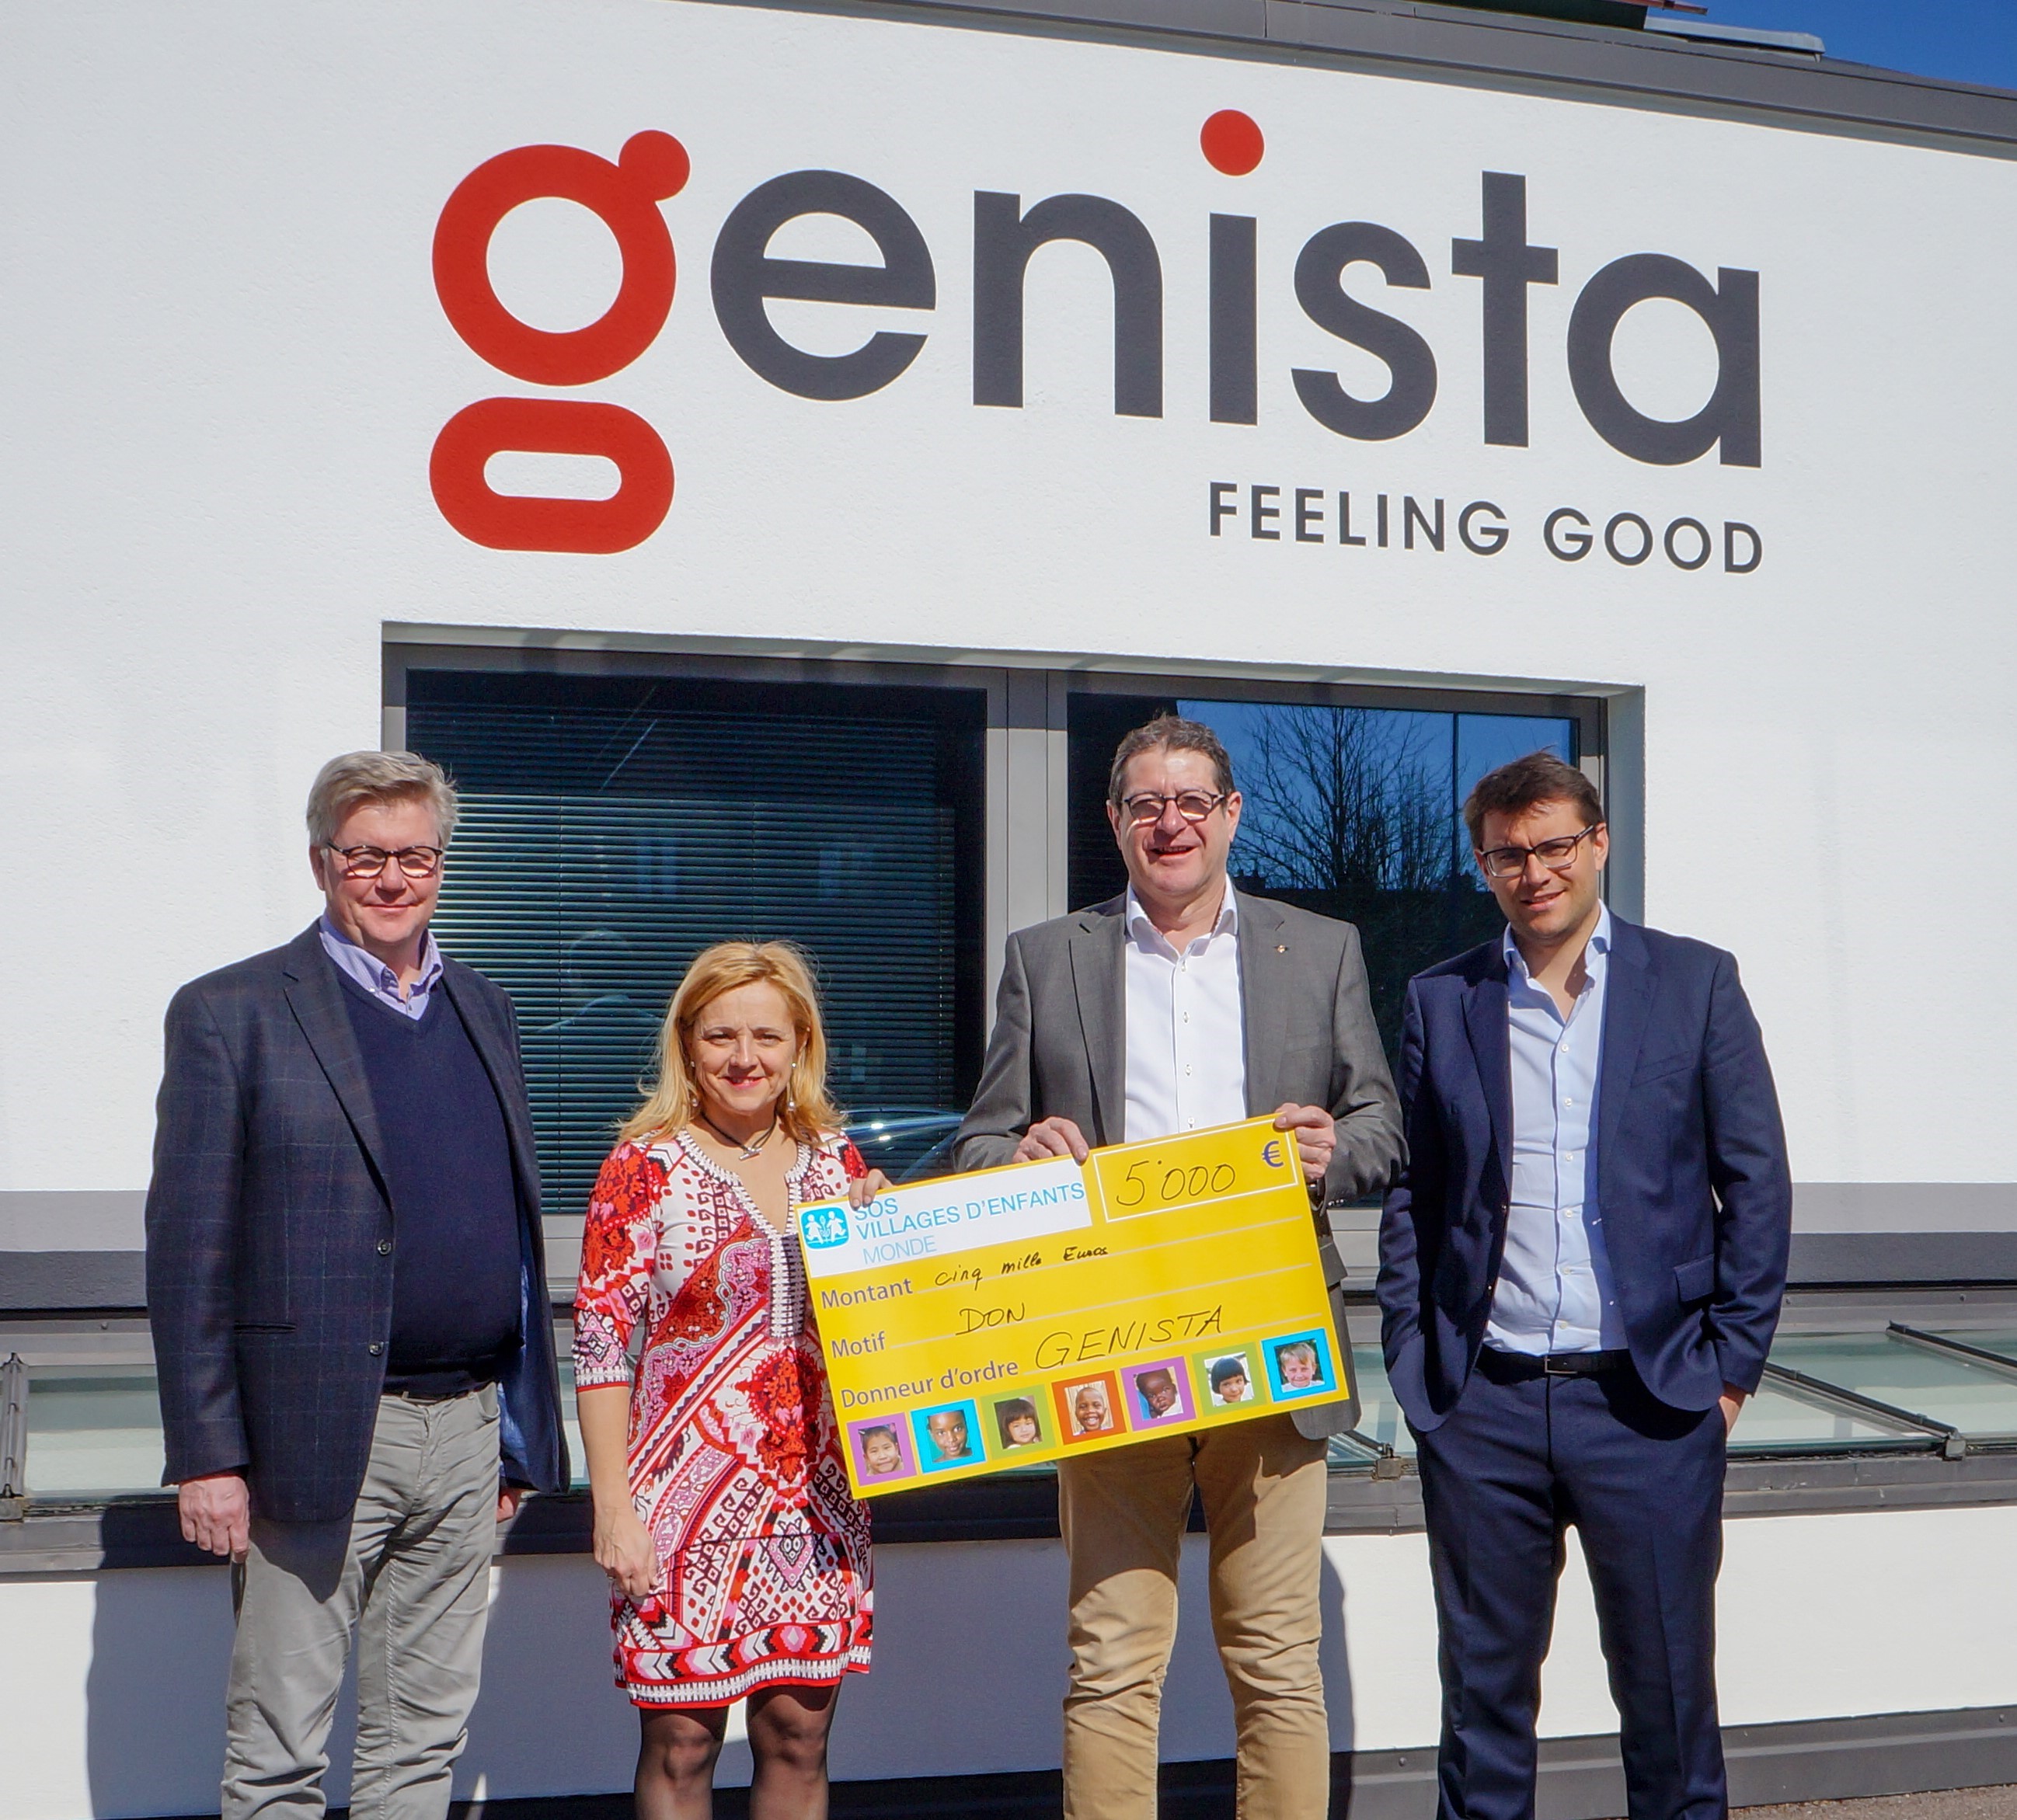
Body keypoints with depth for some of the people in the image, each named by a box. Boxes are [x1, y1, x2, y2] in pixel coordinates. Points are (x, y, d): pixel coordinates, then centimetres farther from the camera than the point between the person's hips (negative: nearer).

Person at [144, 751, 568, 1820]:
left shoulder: (482, 1012, 13)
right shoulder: (232, 1014, -4)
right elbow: (187, 1253, -7)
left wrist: (520, 1433, 14)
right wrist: (206, 1454, -12)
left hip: (469, 1433, 5)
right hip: (319, 1439, -5)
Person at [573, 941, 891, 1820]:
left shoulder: (838, 1162, 8)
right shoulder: (645, 1170, -4)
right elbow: (600, 1346, -6)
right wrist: (613, 1506, -10)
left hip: (817, 1494, 4)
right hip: (688, 1494, -4)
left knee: (798, 1736, 8)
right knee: (680, 1747, 2)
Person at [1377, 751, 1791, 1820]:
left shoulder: (1694, 982, 4)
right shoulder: (1440, 1001, 7)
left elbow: (1756, 1182, 3)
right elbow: (1410, 1197, 10)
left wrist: (1732, 1358, -2)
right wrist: (1411, 1360, 2)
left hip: (1650, 1400, -1)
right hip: (1481, 1405, 1)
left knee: (1667, 1681, 7)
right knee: (1483, 1685, 9)